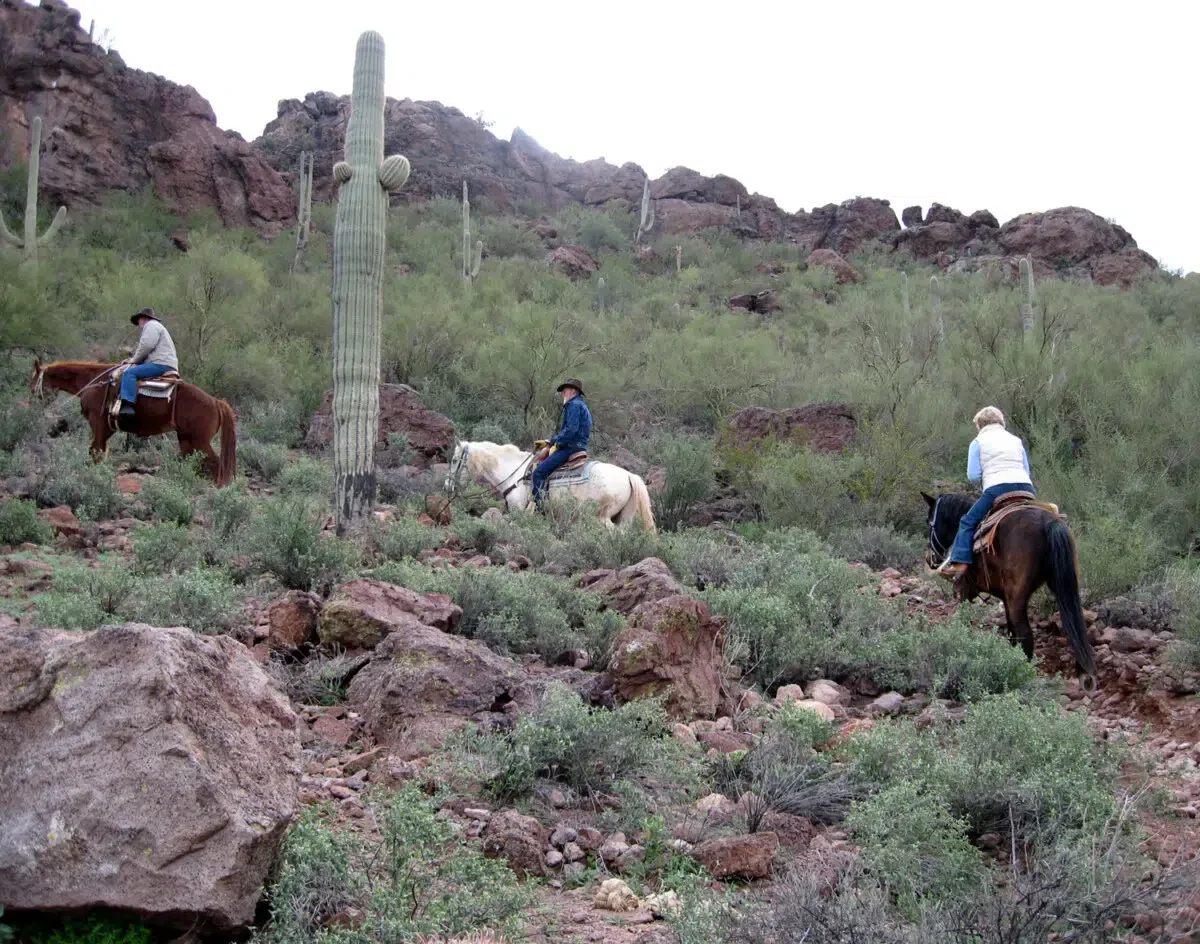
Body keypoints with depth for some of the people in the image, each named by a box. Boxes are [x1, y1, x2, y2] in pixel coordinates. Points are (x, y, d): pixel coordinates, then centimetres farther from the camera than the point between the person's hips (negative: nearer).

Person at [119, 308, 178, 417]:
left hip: (161, 364, -11)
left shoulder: (151, 325, 1)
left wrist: (135, 360, -3)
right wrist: (135, 359, 18)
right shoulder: (154, 326, 35)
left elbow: (146, 346, -14)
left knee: (129, 373, -23)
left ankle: (127, 406, -39)